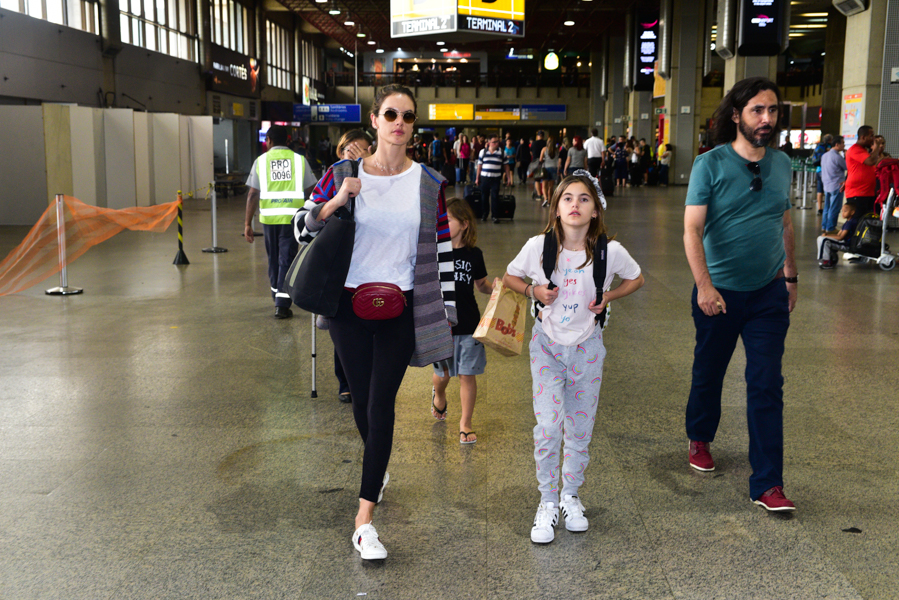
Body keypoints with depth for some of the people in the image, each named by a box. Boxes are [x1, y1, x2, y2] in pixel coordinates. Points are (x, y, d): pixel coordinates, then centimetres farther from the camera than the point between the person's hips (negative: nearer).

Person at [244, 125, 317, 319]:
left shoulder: (261, 161, 4)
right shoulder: (299, 160, 5)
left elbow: (252, 194, -1)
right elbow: (311, 191, 5)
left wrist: (247, 224, 0)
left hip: (269, 216, 1)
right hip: (292, 217, -1)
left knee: (274, 259, 18)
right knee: (287, 259, 1)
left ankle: (277, 294, 34)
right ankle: (282, 305, -5)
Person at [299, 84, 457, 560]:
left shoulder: (429, 183, 0)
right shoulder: (343, 175, 0)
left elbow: (443, 249, 4)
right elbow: (303, 227, 3)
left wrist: (446, 311, 3)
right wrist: (336, 201, -16)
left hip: (400, 307, -1)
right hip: (348, 304, 1)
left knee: (381, 402, -7)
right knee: (361, 396, 13)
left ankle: (365, 518, -3)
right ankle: (379, 467, 45)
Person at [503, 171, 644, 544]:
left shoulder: (610, 251, -11)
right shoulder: (538, 246, -11)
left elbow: (636, 279, 8)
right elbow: (509, 276, 6)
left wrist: (608, 297, -8)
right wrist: (533, 290, -12)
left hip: (587, 346, 1)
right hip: (547, 344, -1)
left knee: (580, 427, 9)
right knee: (547, 426, -9)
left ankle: (571, 495, 30)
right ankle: (547, 503, 8)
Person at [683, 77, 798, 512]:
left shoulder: (781, 164, 5)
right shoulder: (710, 164, -10)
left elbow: (785, 224, 16)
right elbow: (692, 230, -15)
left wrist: (791, 277, 18)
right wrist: (704, 285, -24)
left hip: (768, 294, 3)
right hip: (719, 292, -3)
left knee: (767, 387, -1)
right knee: (708, 374, 15)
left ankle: (767, 484, 4)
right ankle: (700, 440, 42)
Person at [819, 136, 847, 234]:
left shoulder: (825, 155, 9)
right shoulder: (837, 156, -18)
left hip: (826, 185, 8)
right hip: (836, 186, -8)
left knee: (827, 207, 15)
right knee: (834, 208, -2)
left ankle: (824, 227, 19)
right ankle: (830, 228, 1)